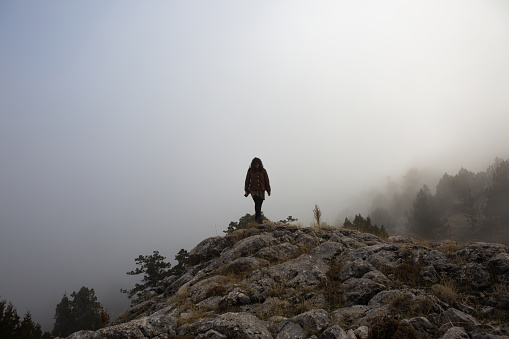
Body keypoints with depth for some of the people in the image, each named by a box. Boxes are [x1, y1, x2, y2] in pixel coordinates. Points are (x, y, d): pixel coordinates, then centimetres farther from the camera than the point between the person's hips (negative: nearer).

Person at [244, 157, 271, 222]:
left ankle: (256, 217, 15)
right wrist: (246, 190, 10)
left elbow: (266, 181, 8)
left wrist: (268, 190, 7)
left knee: (259, 205, 2)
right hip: (253, 190, -2)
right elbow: (247, 180, 10)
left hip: (261, 190, 2)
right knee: (257, 202, -21)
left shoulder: (263, 171, 3)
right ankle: (259, 217, -28)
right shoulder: (250, 170, 3)